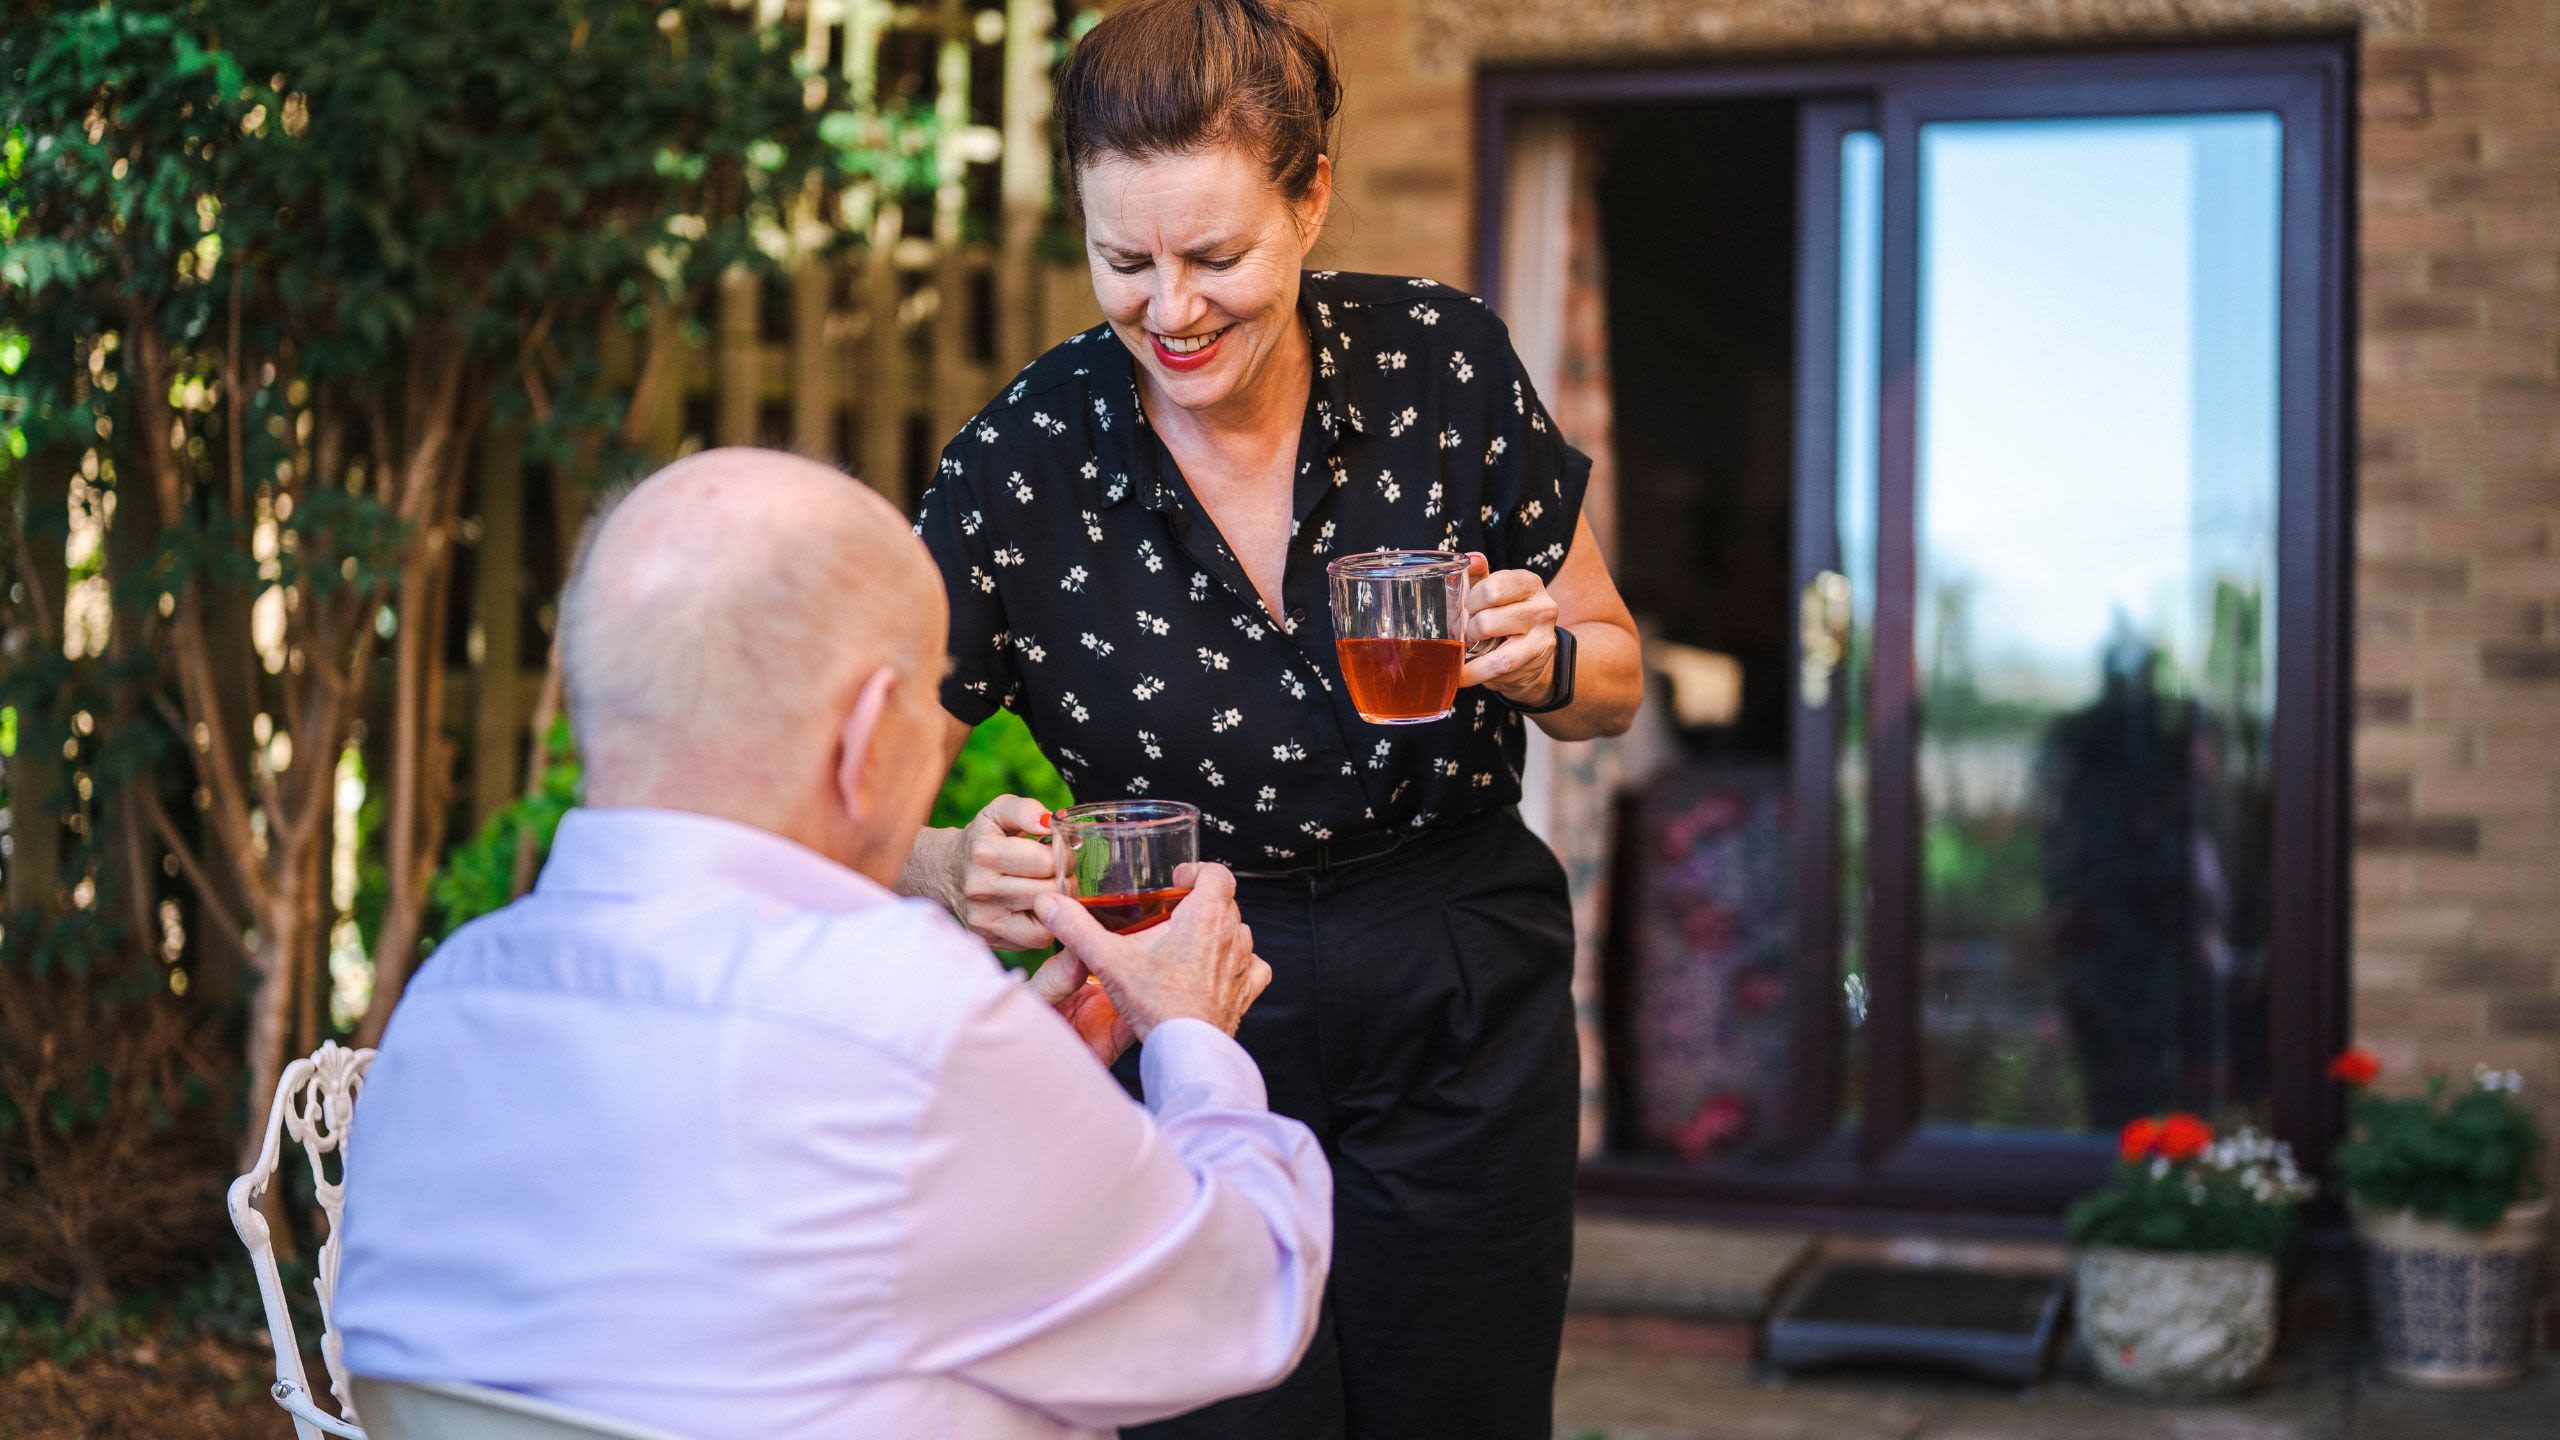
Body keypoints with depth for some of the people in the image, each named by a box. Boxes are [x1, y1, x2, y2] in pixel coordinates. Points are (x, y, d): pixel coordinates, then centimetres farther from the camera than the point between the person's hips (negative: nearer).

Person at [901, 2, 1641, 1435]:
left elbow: (1613, 680, 3)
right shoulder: (1020, 467, -15)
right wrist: (961, 871, -33)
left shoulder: (1447, 363, -10)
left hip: (1466, 1015, 2)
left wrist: (1536, 658, -19)